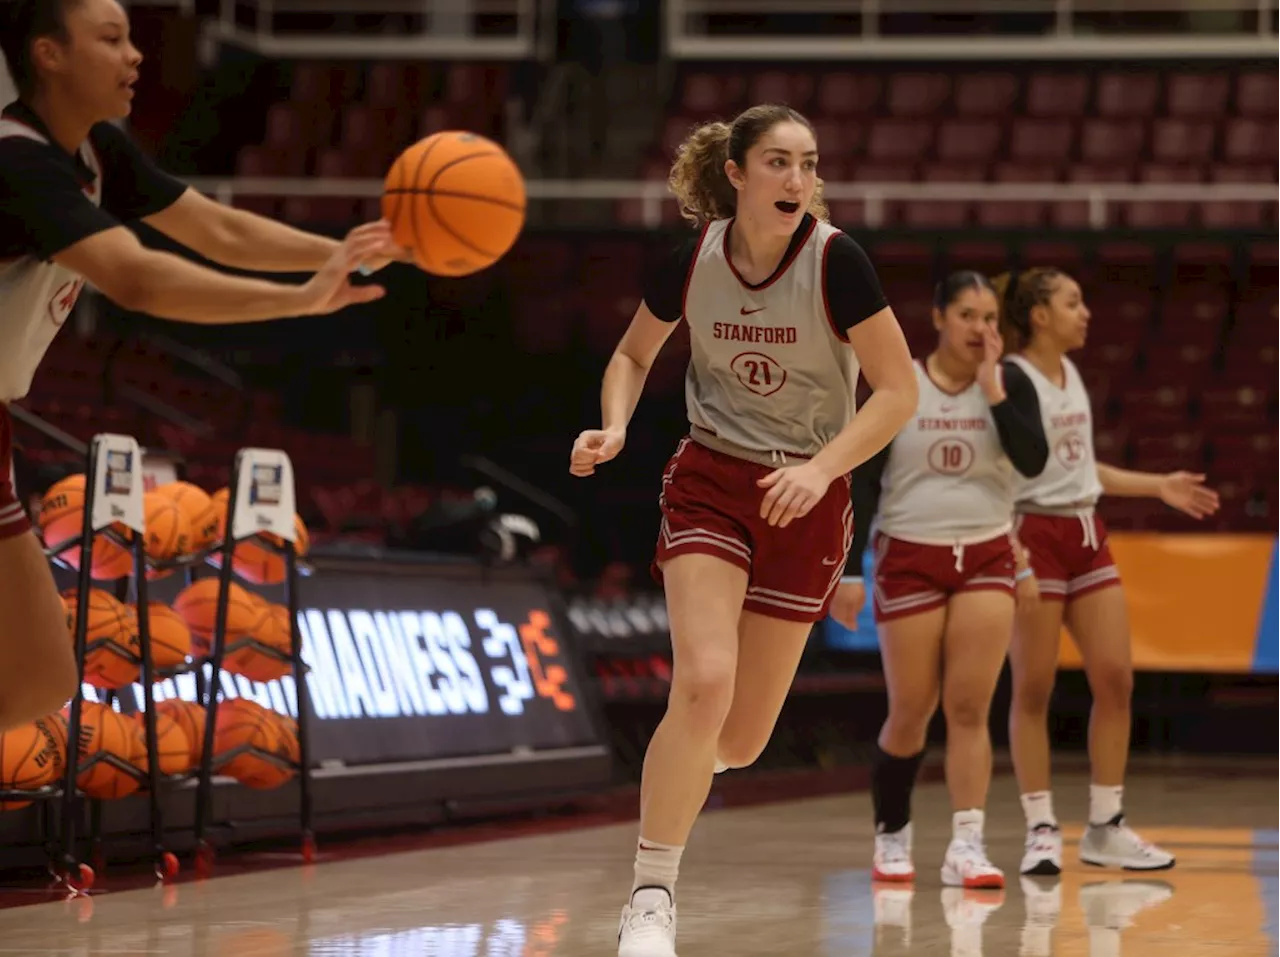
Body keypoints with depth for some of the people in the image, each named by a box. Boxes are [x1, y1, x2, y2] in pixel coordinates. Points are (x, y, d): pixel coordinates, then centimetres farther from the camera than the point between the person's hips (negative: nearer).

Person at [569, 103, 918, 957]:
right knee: (705, 682, -22)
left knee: (742, 738, 3)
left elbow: (899, 389, -13)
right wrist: (614, 427, -10)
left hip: (806, 499, 0)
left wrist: (820, 469, -25)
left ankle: (678, 770, 42)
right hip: (709, 479, 0)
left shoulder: (835, 261, -16)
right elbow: (634, 354, 10)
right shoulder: (692, 260, -9)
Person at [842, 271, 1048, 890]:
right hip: (909, 559, -1)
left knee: (970, 708, -7)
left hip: (987, 559, 1)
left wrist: (992, 388, -19)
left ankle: (966, 846, -9)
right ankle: (891, 836, 22)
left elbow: (1033, 461, -15)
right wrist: (850, 569, -9)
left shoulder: (1010, 383, 0)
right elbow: (863, 481, -4)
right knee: (912, 713, 2)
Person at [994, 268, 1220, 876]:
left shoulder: (1072, 376, 14)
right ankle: (1041, 830, 4)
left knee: (1115, 677, 3)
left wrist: (1159, 486, 23)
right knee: (1034, 688, -2)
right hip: (1034, 535, -8)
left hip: (1086, 535, 8)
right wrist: (1007, 551, -30)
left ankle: (1105, 827, 10)